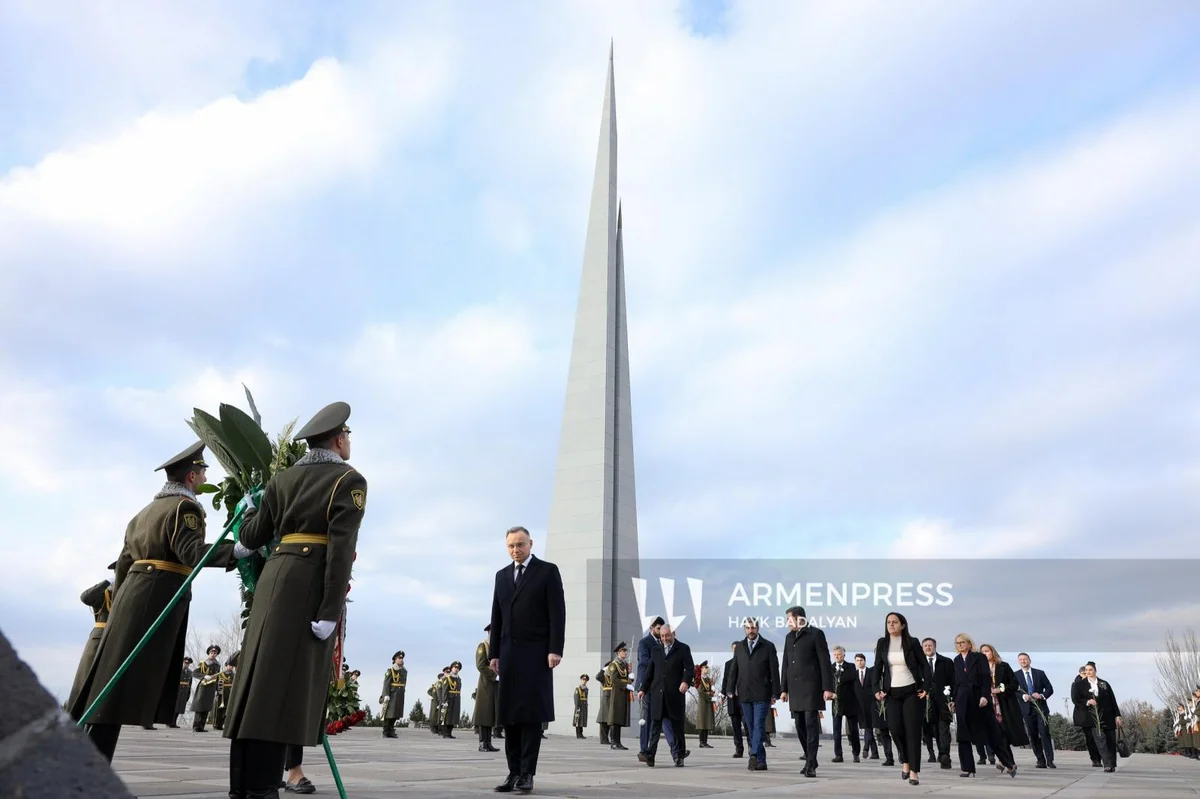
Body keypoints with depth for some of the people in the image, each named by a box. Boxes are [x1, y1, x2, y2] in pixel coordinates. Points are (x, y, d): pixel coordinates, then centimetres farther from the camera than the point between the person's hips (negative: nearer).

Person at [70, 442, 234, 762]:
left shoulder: (147, 510, 22)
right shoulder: (184, 506, -6)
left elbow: (123, 561, 24)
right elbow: (191, 552, -22)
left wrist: (120, 601, 31)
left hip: (131, 593, 9)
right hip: (157, 597, -9)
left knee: (111, 683, 10)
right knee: (122, 686, -9)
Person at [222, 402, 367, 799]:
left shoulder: (282, 479, 14)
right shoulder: (349, 479, -4)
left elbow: (254, 537, 15)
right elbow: (340, 547, -14)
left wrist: (250, 511, 38)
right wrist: (331, 610, -16)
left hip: (274, 576, 6)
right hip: (312, 582, -6)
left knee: (259, 678, 9)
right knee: (287, 685, -5)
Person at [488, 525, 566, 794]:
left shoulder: (548, 571, -1)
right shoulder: (502, 575, 15)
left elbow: (557, 613, -7)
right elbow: (497, 618, 13)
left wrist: (555, 649, -14)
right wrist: (494, 653, 8)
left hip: (536, 652, -5)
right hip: (509, 653, 5)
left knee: (532, 713, -4)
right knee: (509, 714, 5)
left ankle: (527, 772, 1)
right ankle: (514, 771, 11)